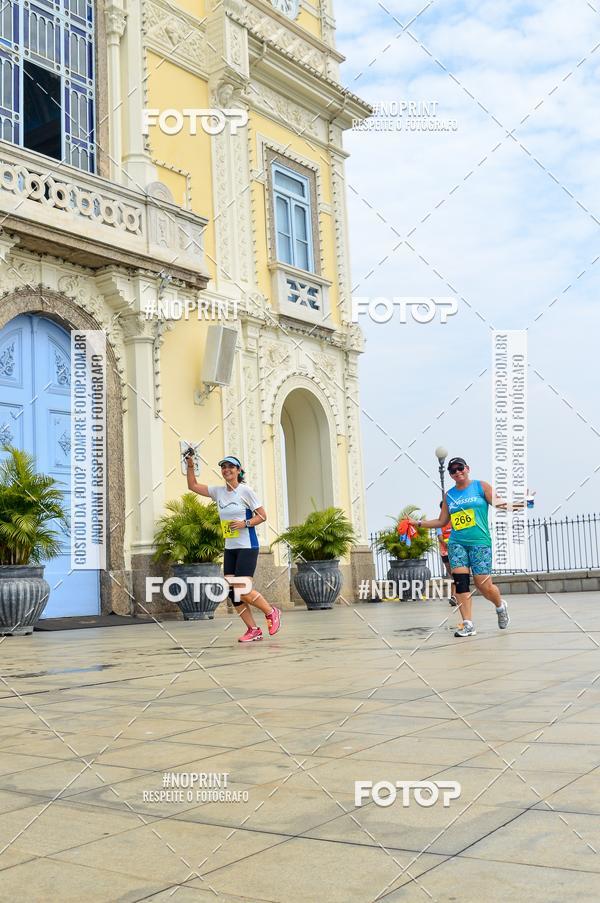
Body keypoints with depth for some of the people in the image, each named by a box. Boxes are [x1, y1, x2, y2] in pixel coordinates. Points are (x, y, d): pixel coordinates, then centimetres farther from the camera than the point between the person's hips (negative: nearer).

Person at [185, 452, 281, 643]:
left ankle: (271, 612, 8)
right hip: (229, 548, 6)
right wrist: (190, 465, 4)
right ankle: (253, 630, 10)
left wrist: (244, 523, -19)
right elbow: (193, 486, 15)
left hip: (247, 547, -6)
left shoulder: (245, 490, -7)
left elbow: (262, 516, -6)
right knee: (232, 591, 1)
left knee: (242, 589, -15)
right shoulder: (218, 491, 9)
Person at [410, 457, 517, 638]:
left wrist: (515, 505, -23)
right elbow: (442, 522, 19)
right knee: (461, 581, -11)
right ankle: (468, 625, -8)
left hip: (480, 542, -3)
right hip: (457, 543, 3)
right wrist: (419, 523, 13)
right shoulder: (449, 495, 13)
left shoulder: (481, 486, 4)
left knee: (484, 585, -4)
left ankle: (500, 606, 28)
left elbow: (498, 503, -4)